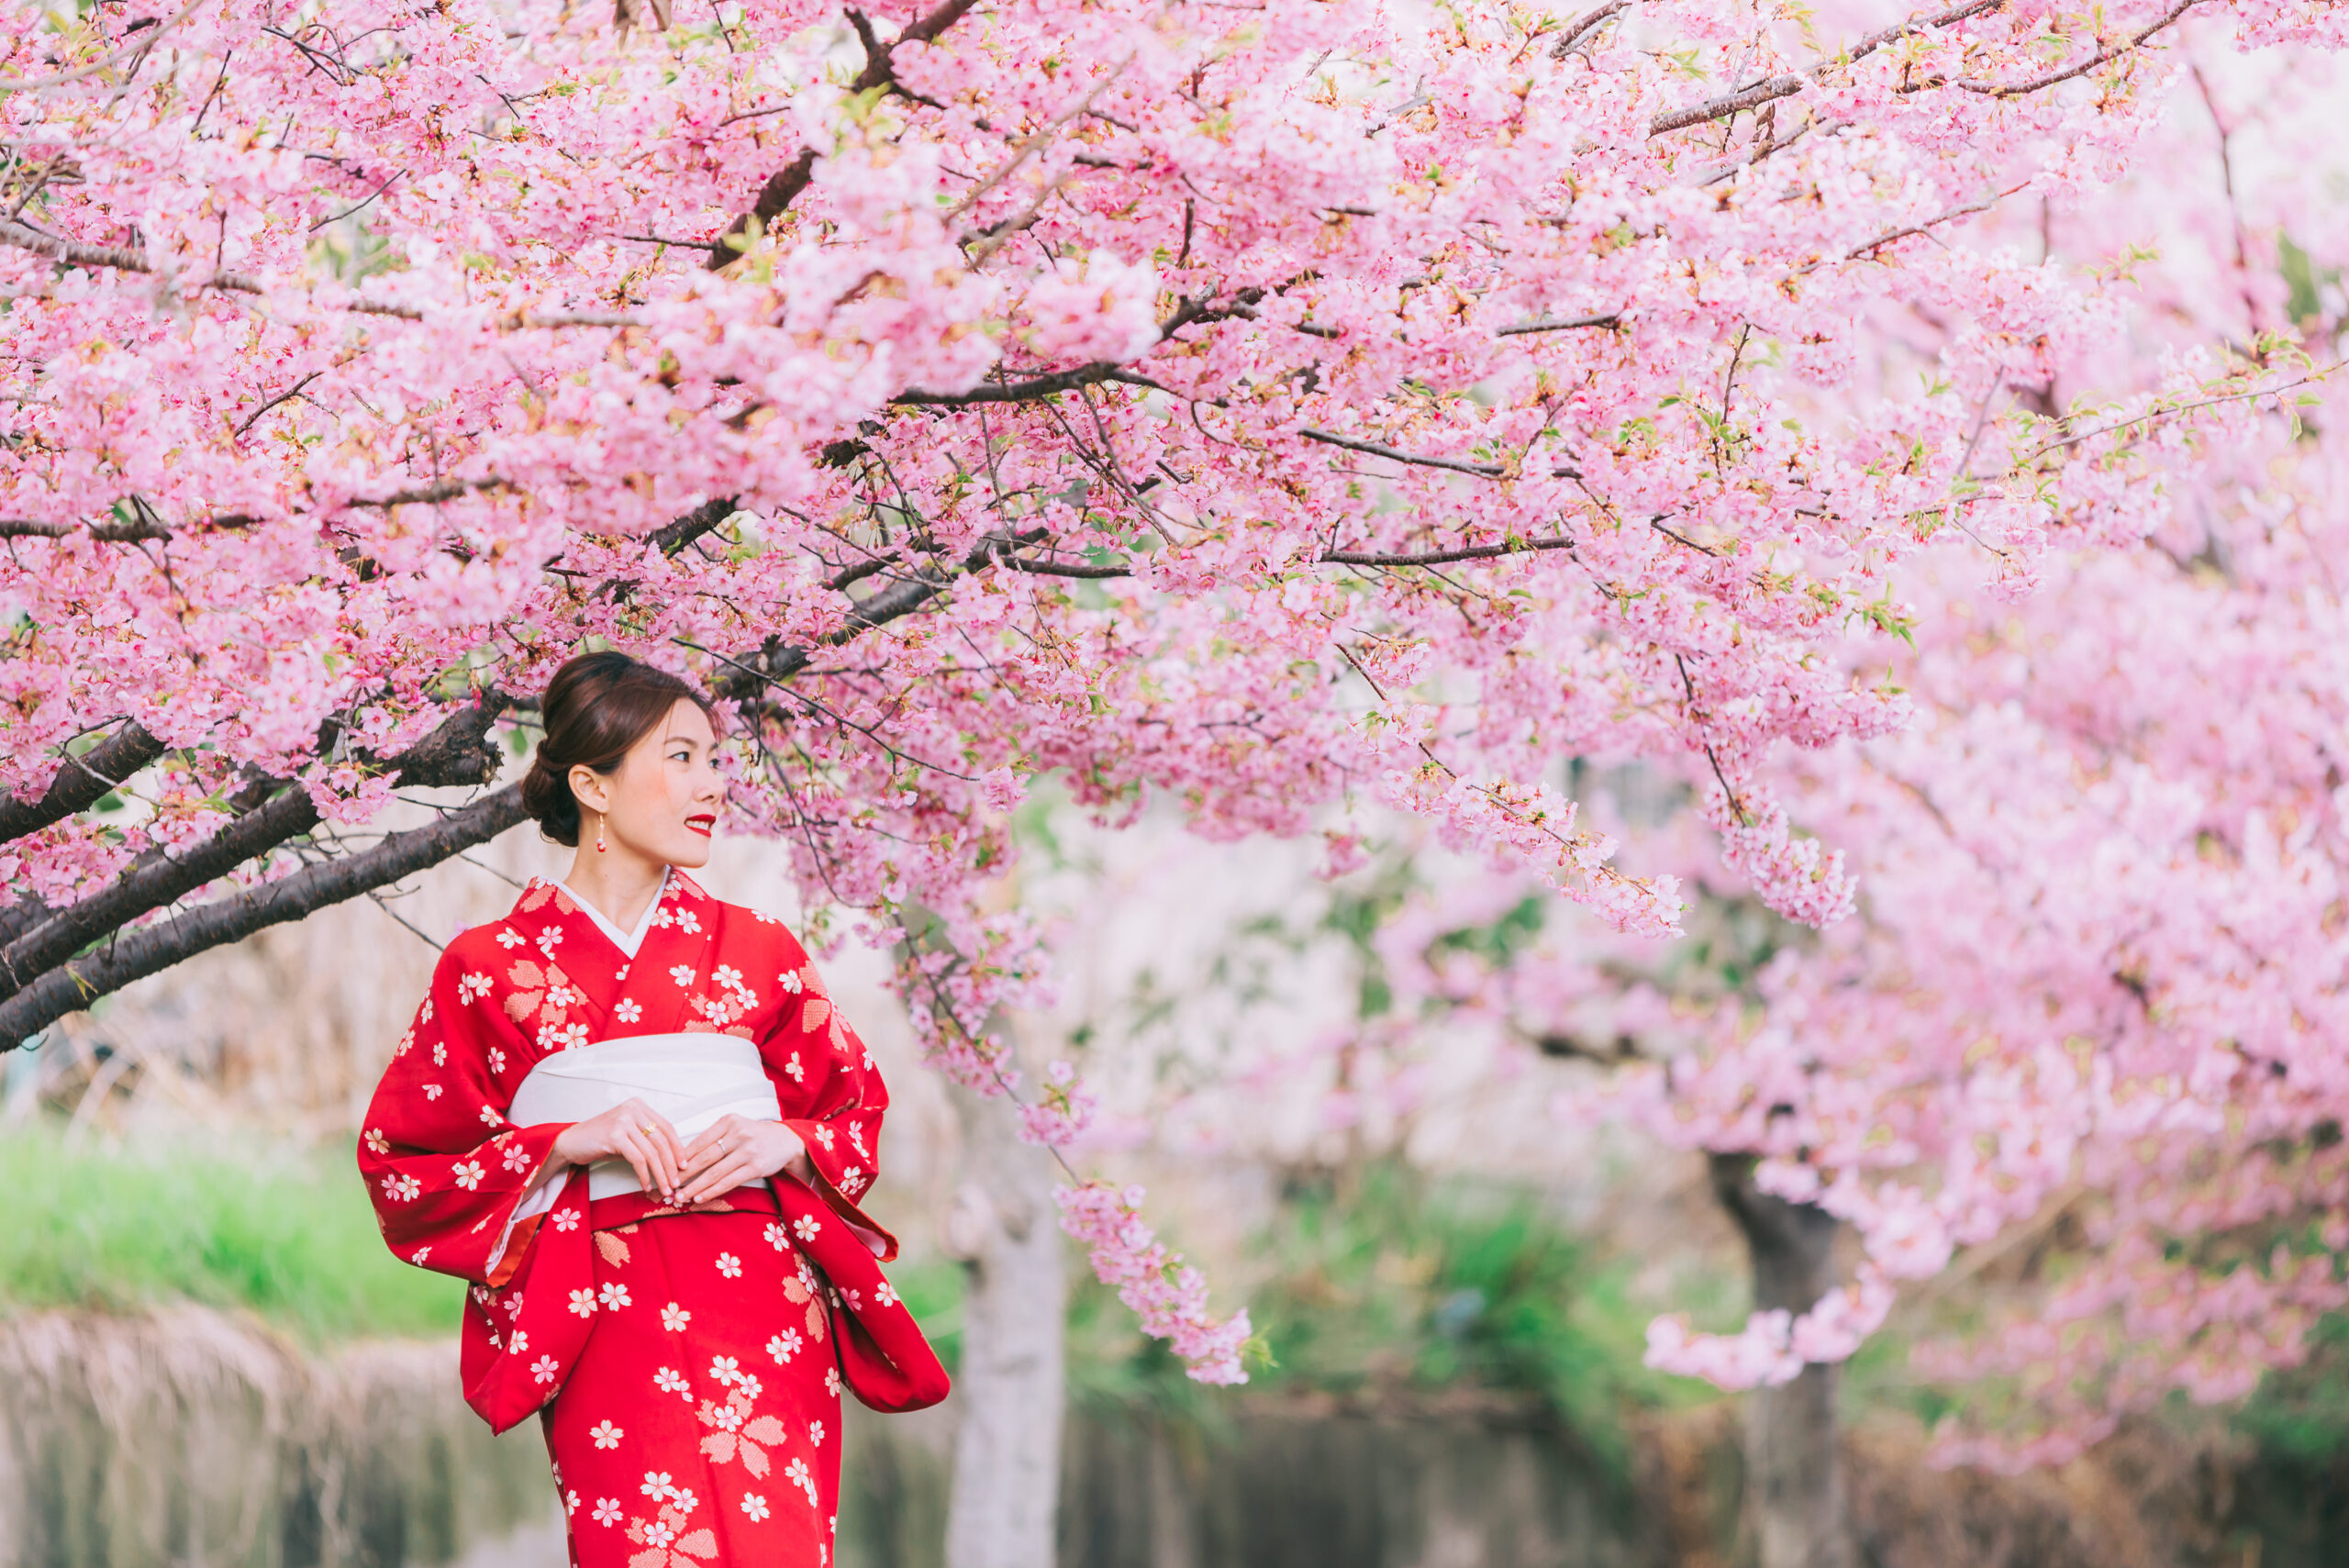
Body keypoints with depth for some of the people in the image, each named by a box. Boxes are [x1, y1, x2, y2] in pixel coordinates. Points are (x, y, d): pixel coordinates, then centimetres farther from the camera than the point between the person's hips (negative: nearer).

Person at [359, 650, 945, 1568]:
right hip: (605, 1315, -2)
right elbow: (400, 1158, 6)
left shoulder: (757, 953, 16)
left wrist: (787, 1143, -3)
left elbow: (858, 1110, 20)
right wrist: (570, 1143, -7)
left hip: (767, 1306, 2)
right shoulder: (492, 967, 8)